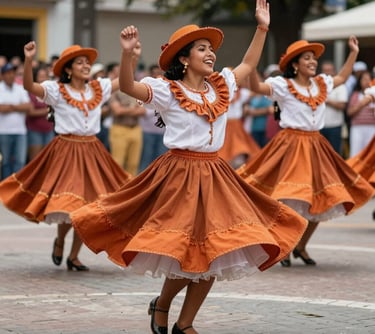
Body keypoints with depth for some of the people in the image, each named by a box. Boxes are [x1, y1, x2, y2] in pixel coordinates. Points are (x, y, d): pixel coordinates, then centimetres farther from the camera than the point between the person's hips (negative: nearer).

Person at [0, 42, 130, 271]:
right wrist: (28, 60, -35)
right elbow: (29, 86, -20)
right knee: (67, 204, -10)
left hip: (92, 152, 4)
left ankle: (74, 256, 19)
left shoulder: (99, 88, 7)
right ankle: (60, 241, 23)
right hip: (66, 150, -4)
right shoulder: (57, 90, -6)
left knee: (89, 205, 4)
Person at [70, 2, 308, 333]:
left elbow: (248, 65, 27)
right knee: (186, 253, -9)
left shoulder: (221, 85, 11)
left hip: (215, 175, 6)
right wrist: (127, 53, -34)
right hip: (180, 174, -6)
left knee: (215, 255, 3)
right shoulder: (167, 90, -5)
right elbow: (127, 86, -18)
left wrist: (262, 28, 22)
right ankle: (161, 305, 21)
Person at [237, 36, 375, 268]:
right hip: (291, 145, -6)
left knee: (322, 201, 8)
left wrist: (354, 53, 28)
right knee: (288, 201, -10)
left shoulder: (322, 83, 11)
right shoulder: (283, 85, -7)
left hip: (316, 146, 6)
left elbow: (342, 78, 30)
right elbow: (256, 87, -20)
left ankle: (301, 246, 24)